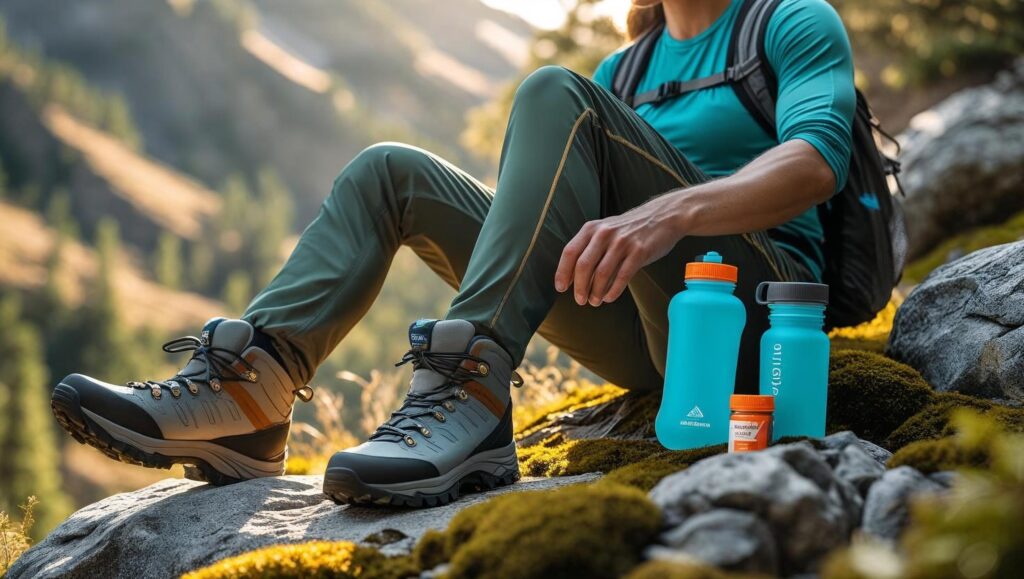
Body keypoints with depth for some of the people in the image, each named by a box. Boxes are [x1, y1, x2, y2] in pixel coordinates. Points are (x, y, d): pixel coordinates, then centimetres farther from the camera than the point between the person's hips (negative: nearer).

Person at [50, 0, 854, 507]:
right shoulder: (622, 73, 24)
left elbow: (817, 159, -16)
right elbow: (558, 197, 22)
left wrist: (667, 212, -34)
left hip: (752, 313, -6)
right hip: (646, 333, 6)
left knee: (557, 96, -24)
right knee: (393, 172, 1)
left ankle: (473, 398, -38)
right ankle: (249, 394, -18)